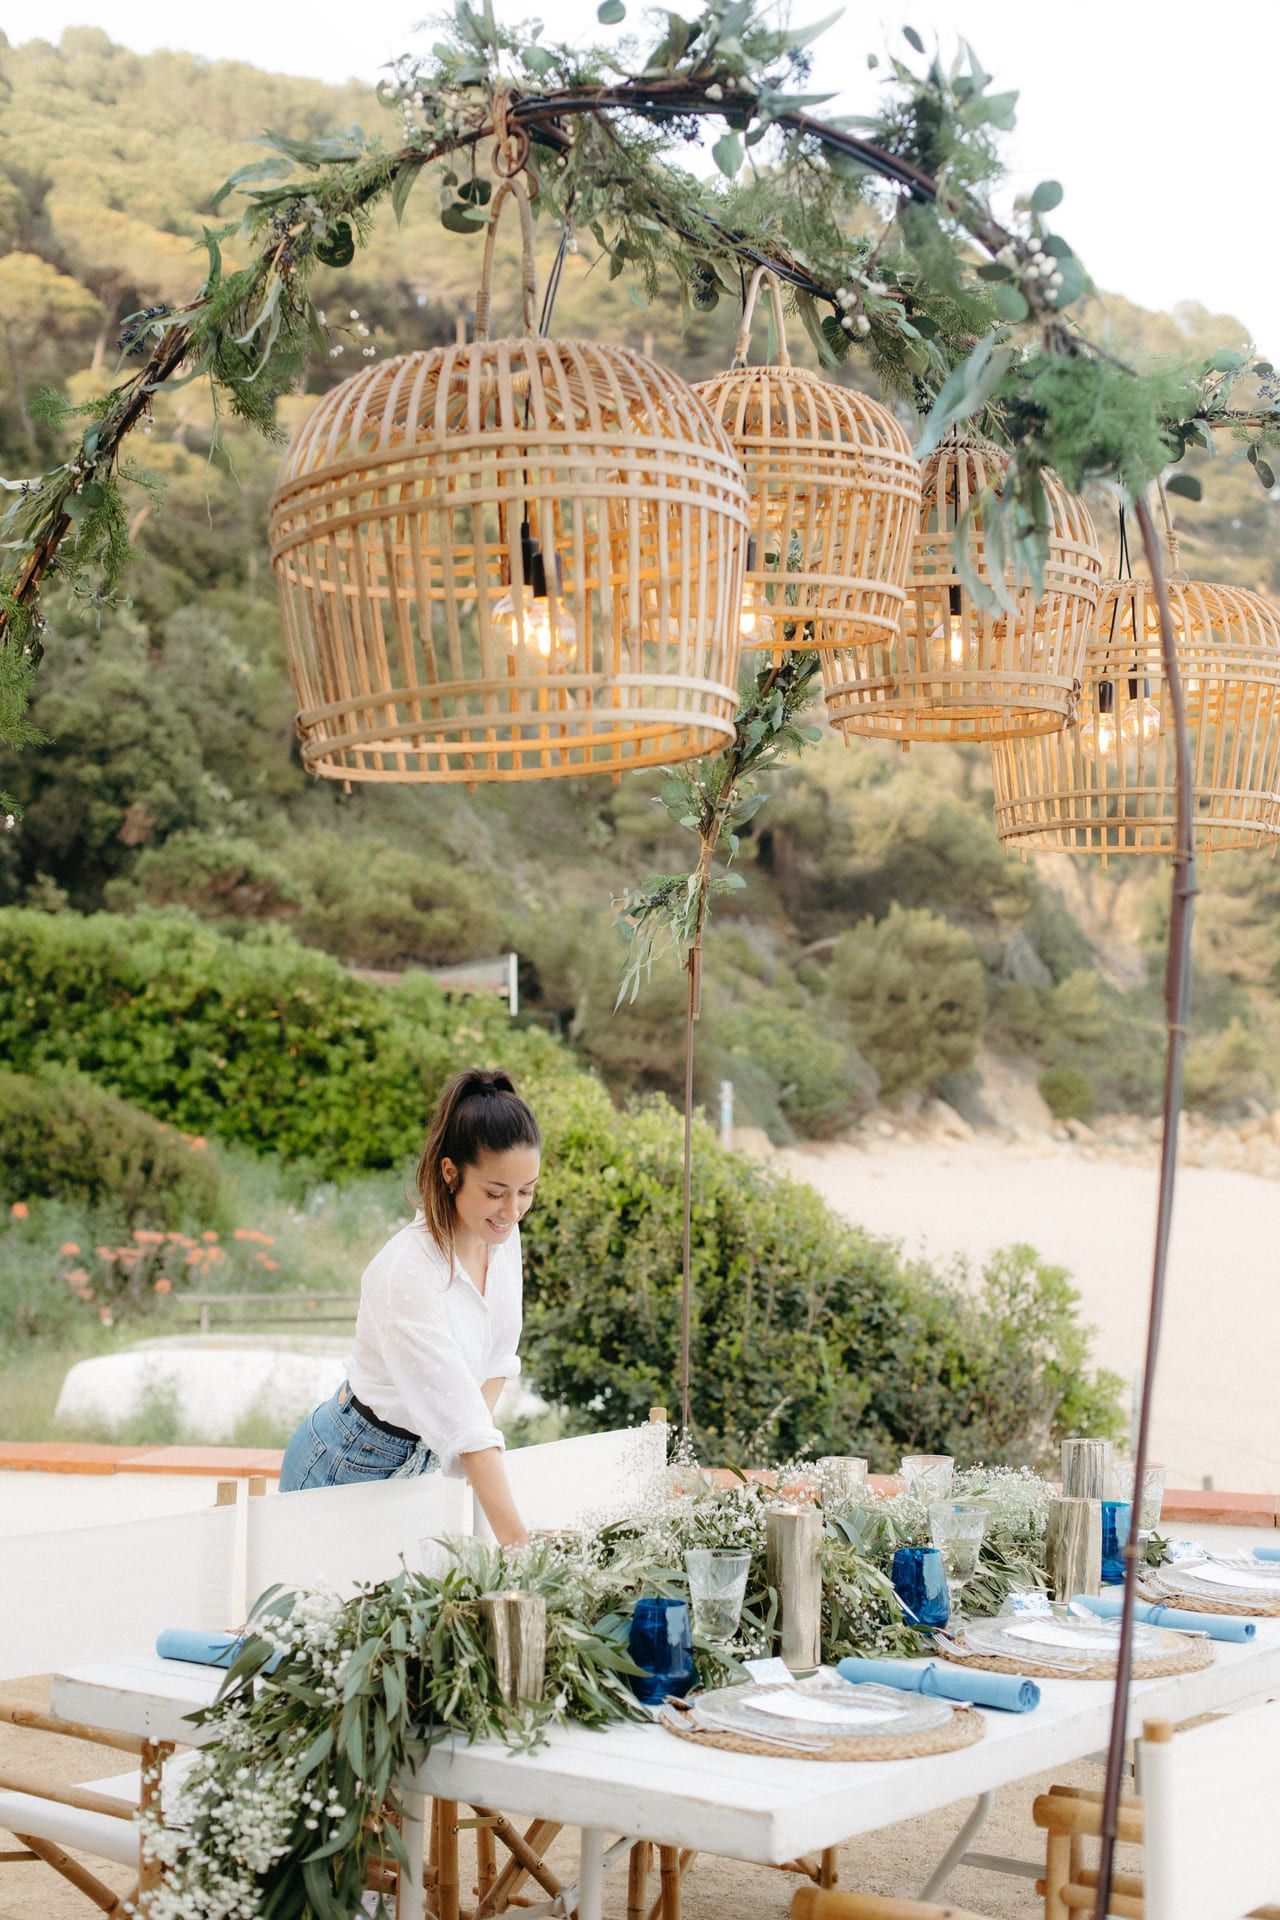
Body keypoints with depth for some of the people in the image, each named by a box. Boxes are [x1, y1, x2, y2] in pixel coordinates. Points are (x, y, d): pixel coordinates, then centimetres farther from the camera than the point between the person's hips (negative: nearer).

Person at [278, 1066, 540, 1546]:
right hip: (346, 1467, -7)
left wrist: (477, 1435, -4)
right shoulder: (407, 1275, -32)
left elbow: (498, 1353, 8)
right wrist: (515, 1541, -40)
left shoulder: (502, 1235, -8)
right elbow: (461, 1417, -37)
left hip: (417, 1461, 7)